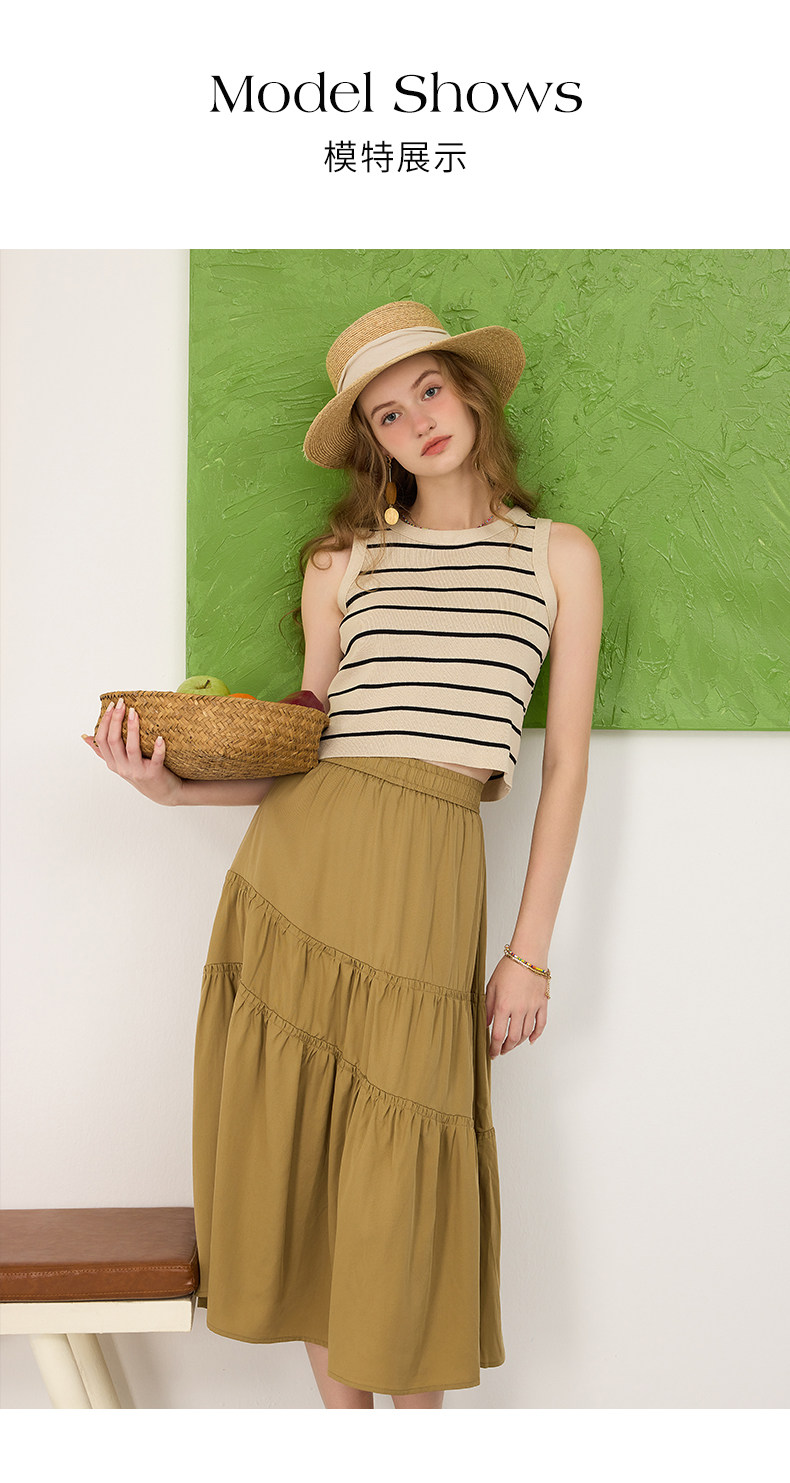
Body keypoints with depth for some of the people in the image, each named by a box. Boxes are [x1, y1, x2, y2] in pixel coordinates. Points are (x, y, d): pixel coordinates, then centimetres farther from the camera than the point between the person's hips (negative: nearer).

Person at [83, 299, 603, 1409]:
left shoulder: (559, 555, 9)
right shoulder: (342, 564, 13)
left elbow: (565, 768, 6)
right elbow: (305, 749, 12)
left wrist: (530, 954, 2)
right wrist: (170, 785, -5)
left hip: (432, 875, -2)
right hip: (299, 857, 2)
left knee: (402, 1171, 1)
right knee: (299, 1150, 7)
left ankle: (416, 1411, 26)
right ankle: (340, 1411, 28)